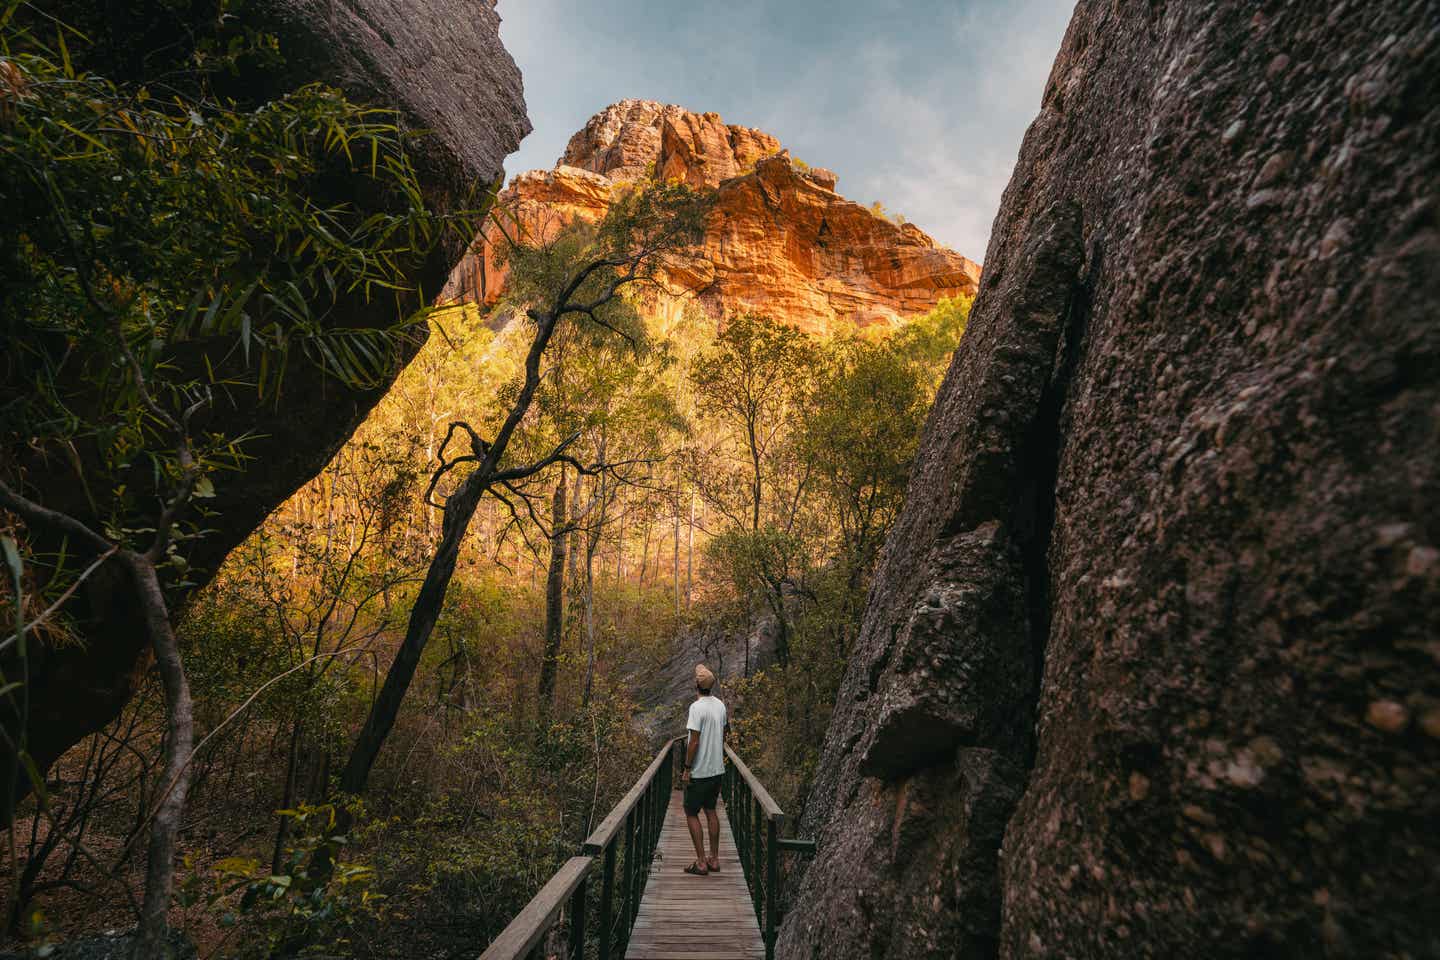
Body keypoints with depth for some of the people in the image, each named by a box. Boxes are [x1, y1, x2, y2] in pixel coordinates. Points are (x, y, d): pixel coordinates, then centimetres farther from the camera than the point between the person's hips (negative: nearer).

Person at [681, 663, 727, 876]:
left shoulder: (697, 707, -20)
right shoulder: (720, 705, 4)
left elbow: (694, 741, -21)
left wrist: (687, 768, -13)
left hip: (700, 772, -7)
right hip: (717, 769, 7)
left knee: (691, 813, 5)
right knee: (711, 811, 16)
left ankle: (701, 862, 7)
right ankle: (714, 859, 22)